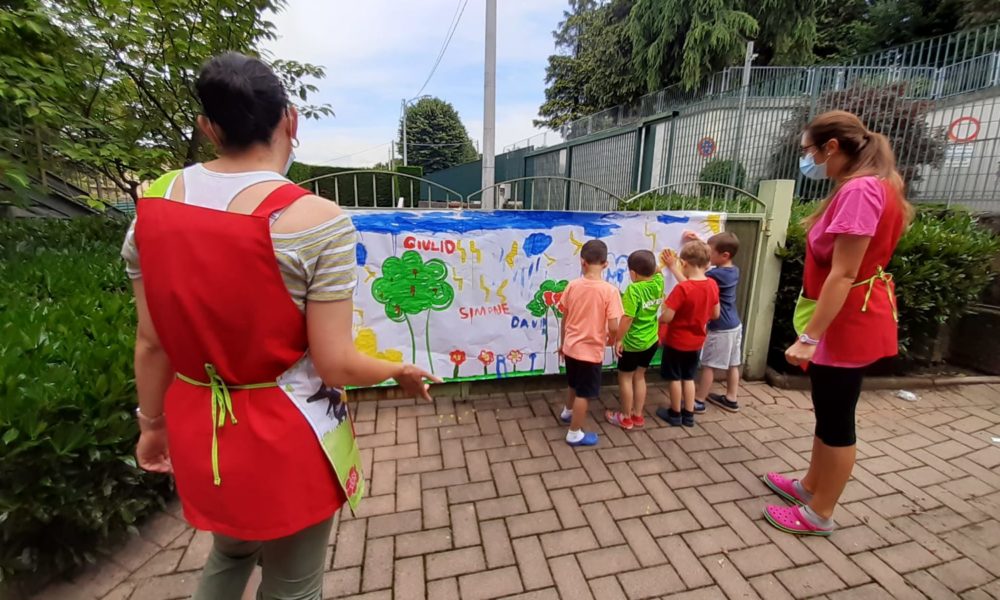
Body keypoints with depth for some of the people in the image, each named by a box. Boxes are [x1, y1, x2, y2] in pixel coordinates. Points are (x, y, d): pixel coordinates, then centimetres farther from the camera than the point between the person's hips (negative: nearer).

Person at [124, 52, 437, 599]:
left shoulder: (153, 206, -5)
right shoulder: (318, 221, -23)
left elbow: (151, 343, 2)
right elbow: (336, 366, -21)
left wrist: (152, 421, 17)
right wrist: (402, 371, -2)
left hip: (200, 430, 6)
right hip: (288, 437, -5)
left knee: (229, 553, 35)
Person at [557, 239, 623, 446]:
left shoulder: (572, 286, -7)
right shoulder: (610, 291, -19)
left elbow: (564, 319, 2)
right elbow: (613, 327, -21)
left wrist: (562, 343, 16)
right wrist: (611, 340, 3)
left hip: (571, 347, 5)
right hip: (591, 350, -5)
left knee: (574, 384, 29)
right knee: (583, 393, 12)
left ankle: (567, 412, 52)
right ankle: (575, 434, 25)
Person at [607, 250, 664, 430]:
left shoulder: (633, 289, -24)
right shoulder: (659, 282, -5)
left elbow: (627, 318, -25)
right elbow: (656, 272, 22)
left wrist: (618, 340, -17)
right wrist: (651, 263, 8)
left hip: (632, 342, -7)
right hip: (651, 340, 7)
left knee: (625, 378, 11)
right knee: (639, 377, 20)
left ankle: (626, 418, 22)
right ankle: (638, 415, 30)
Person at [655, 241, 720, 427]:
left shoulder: (682, 288, -25)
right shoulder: (712, 285, -6)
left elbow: (666, 318, -26)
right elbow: (715, 314, 5)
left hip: (676, 341, -5)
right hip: (696, 342, 6)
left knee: (675, 378, 11)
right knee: (689, 378, 19)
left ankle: (675, 414, 25)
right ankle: (689, 415, 28)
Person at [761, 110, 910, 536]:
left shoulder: (859, 190, -21)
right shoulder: (864, 187, 13)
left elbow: (842, 275, -26)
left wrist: (808, 337, -26)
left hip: (848, 322, -10)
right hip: (845, 318, 10)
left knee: (836, 418, 4)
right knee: (828, 411, 20)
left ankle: (819, 514, 21)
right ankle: (810, 485, 38)